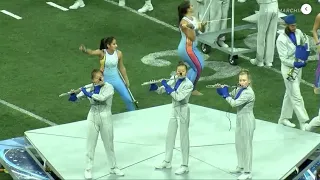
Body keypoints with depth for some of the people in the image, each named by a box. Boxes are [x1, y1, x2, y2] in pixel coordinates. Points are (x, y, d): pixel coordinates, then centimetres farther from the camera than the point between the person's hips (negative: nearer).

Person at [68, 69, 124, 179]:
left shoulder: (109, 87, -11)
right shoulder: (89, 88, -3)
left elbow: (102, 98, -29)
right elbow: (74, 99, 0)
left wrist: (88, 93, -23)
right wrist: (72, 94, -21)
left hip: (105, 118, -1)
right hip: (92, 117, 1)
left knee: (109, 144, 11)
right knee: (91, 144, 5)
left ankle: (113, 168, 26)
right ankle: (88, 169, 14)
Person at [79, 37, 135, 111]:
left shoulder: (119, 53, -12)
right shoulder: (102, 53, -20)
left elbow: (122, 67, 3)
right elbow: (92, 52, -41)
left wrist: (126, 80, 11)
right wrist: (84, 50, -64)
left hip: (116, 79, 3)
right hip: (105, 80, -3)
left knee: (127, 98, 10)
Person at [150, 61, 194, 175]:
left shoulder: (188, 84, -20)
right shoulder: (174, 79, -1)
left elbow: (178, 97, -27)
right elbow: (161, 90, 2)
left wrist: (167, 87, -25)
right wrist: (155, 87, -19)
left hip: (183, 111, -7)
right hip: (174, 110, 7)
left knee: (184, 138, 1)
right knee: (169, 136, 14)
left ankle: (185, 166, 9)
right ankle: (167, 162, 28)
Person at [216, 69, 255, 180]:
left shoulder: (248, 93, -25)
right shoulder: (240, 89, 3)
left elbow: (234, 103, -29)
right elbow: (230, 96, 14)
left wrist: (225, 94, -14)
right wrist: (222, 89, -6)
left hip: (247, 121, -9)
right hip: (240, 119, 9)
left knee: (246, 145, 0)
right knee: (239, 144, 19)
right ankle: (241, 167, 34)